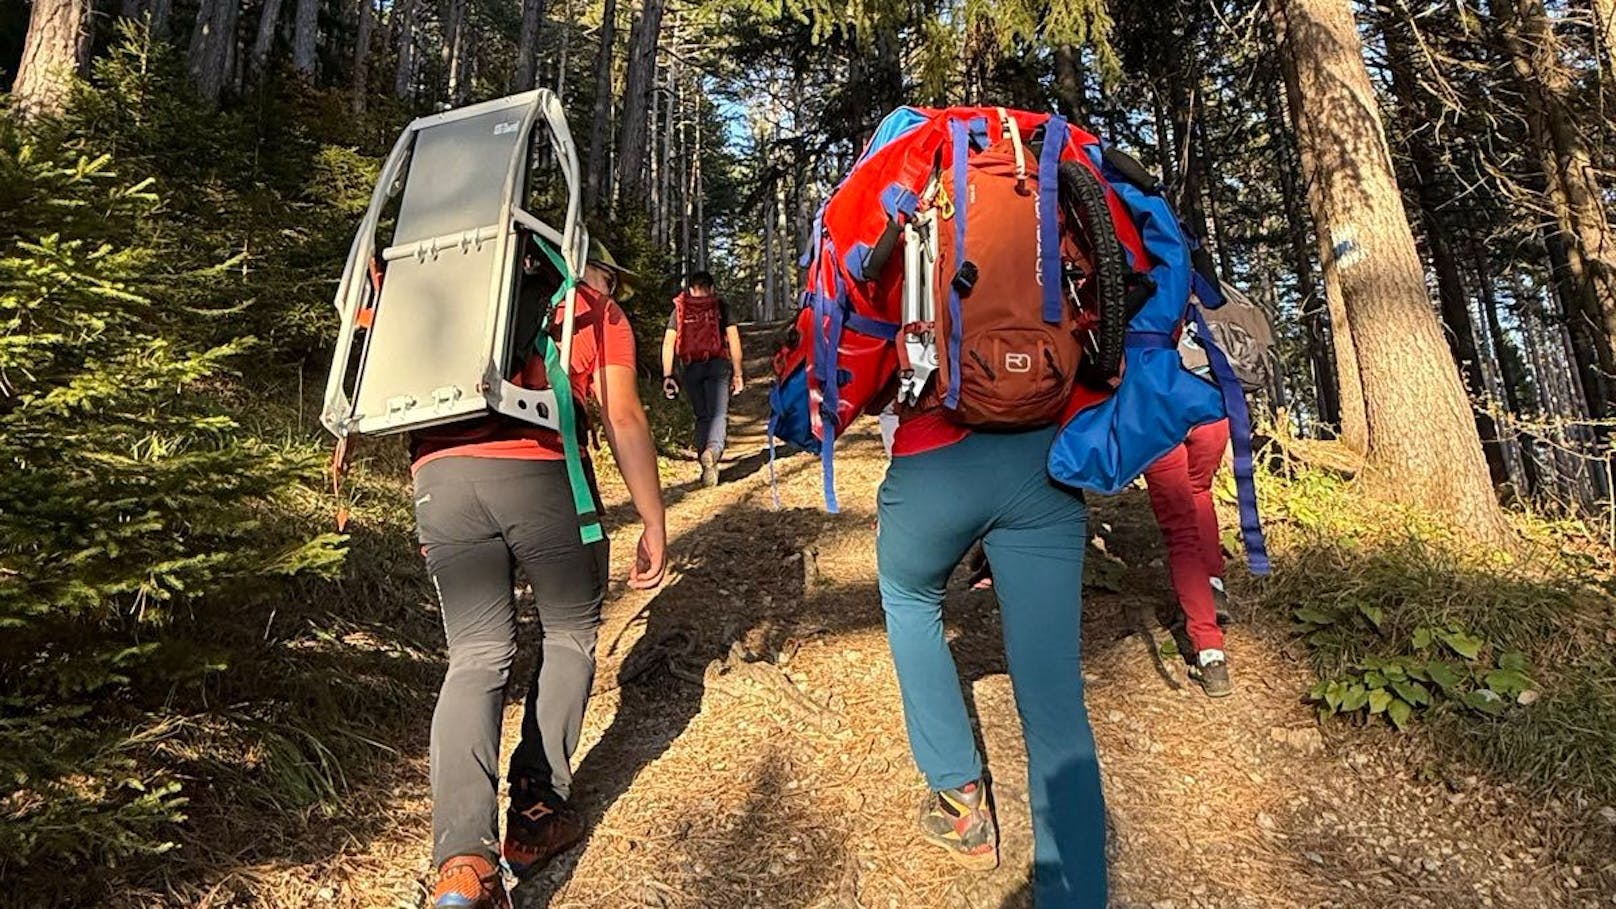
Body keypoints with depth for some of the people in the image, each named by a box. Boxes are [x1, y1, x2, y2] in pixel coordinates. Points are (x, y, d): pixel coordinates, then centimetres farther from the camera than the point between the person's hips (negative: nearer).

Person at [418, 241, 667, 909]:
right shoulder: (597, 312, 16)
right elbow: (623, 420, 5)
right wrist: (654, 524, 7)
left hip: (438, 477, 4)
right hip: (539, 475, -3)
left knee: (476, 657, 7)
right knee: (569, 634, 17)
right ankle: (535, 816, 13)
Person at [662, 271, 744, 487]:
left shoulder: (679, 309, 14)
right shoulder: (721, 306, 10)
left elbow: (668, 343, 4)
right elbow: (734, 339, 0)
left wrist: (667, 375, 2)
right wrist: (737, 373, 2)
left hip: (692, 368, 2)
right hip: (718, 364, -2)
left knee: (702, 416, 14)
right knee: (719, 413, -9)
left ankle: (706, 466, 9)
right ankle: (712, 451, -37)